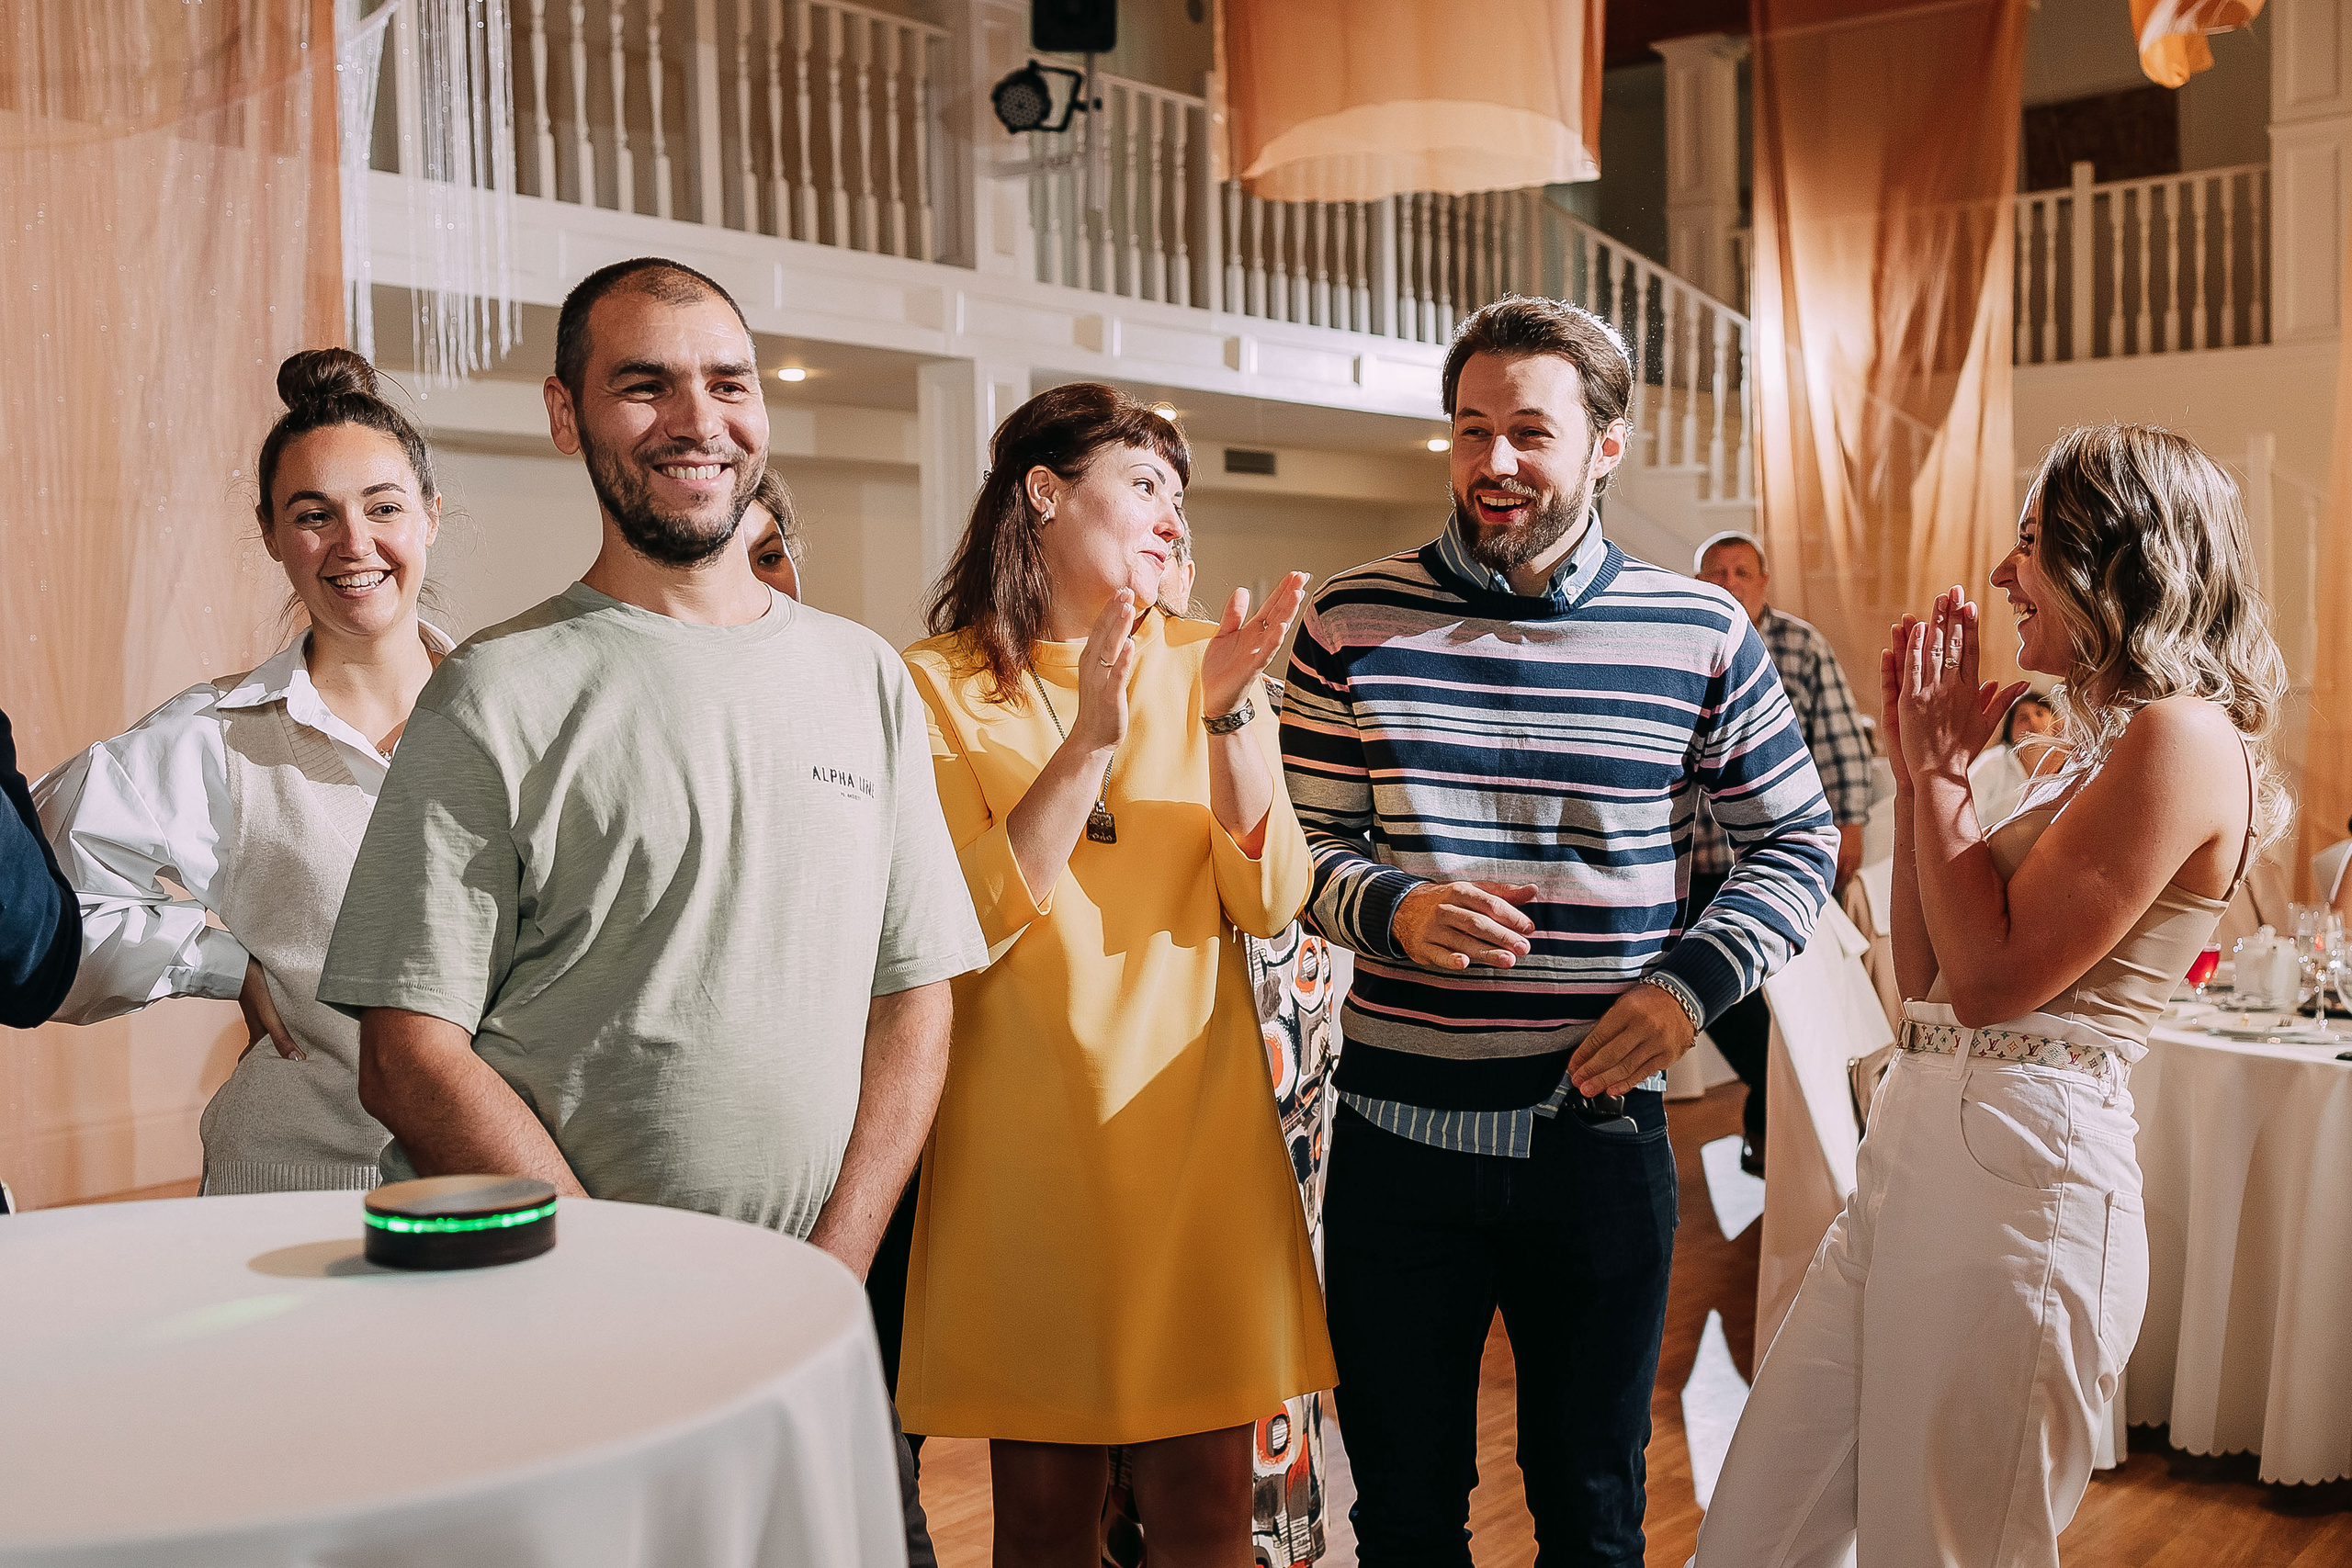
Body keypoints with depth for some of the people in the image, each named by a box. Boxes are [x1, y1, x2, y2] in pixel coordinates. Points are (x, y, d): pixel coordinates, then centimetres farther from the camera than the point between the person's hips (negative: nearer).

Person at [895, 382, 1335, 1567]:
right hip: (1027, 1146, -2)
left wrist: (1230, 716, -15)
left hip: (1198, 1133, 2)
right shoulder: (935, 685, -1)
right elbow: (967, 924, -12)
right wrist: (1090, 739, -20)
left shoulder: (1197, 665, 7)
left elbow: (1269, 903, -2)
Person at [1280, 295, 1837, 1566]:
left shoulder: (1700, 634, -1)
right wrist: (1391, 910, -19)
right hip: (1397, 1137, 0)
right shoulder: (1353, 623, -1)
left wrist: (1691, 983, -9)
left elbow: (1795, 844, 7)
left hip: (1602, 1133, 0)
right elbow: (1300, 846, 2)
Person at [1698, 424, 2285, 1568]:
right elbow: (1925, 978, 17)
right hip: (1916, 1159, 10)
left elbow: (1991, 979, -18)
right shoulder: (2098, 751, 19)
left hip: (2016, 1177, -9)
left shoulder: (2182, 740, -12)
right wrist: (1918, 766, 13)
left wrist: (1943, 766, -7)